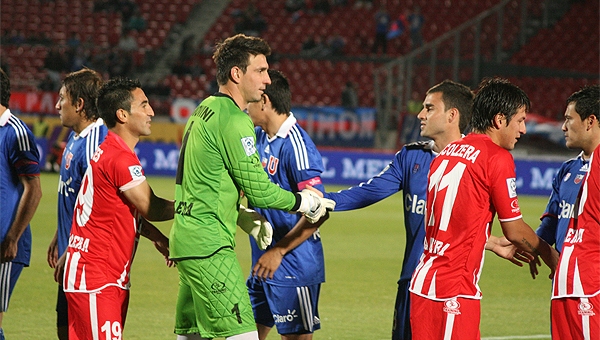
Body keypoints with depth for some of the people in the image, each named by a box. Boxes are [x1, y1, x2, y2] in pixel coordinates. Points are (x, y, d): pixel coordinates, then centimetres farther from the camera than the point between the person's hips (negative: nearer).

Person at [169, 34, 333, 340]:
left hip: (187, 238, 10)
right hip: (209, 246, -10)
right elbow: (259, 190, -13)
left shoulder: (204, 111, 16)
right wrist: (304, 202, 2)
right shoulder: (234, 120, -14)